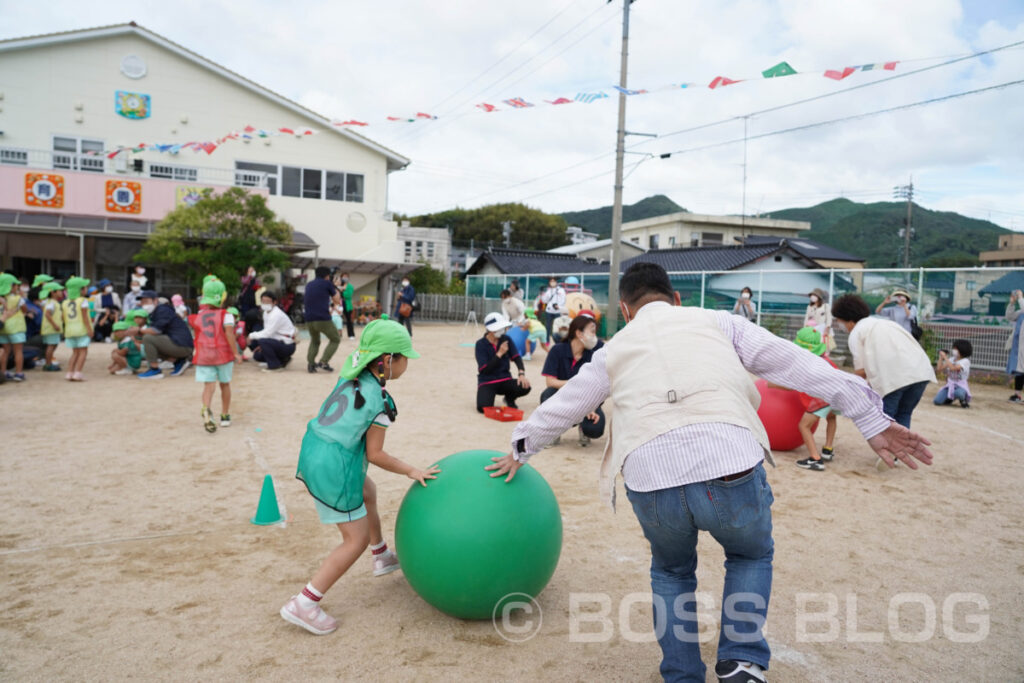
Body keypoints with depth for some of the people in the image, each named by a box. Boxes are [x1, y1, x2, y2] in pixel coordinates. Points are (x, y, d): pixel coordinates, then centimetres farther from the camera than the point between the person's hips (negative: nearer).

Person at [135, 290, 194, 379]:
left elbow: (156, 330, -22)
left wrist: (139, 330, -10)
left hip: (182, 345, -10)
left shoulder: (163, 310, -11)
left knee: (147, 338, -17)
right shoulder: (154, 313, 21)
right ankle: (178, 361, 11)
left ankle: (155, 370, -9)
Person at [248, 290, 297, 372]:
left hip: (287, 346, -10)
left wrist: (252, 335, -9)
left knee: (262, 341, -29)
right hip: (279, 342, 10)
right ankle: (283, 360, 19)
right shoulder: (266, 312, 8)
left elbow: (267, 333, -24)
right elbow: (268, 332, 15)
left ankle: (275, 366, -15)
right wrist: (262, 346, 1)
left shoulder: (277, 315, -22)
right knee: (257, 356, 10)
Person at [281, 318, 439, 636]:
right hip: (335, 470, -9)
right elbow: (375, 455, -12)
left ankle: (383, 557, 50)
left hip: (312, 452, 9)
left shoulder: (350, 377, 2)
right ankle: (304, 604, 6)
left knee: (368, 493, 31)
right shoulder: (380, 402, -17)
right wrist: (411, 472, -2)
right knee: (357, 540, 5)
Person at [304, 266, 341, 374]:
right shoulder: (327, 284, 1)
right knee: (335, 340, 13)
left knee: (314, 342, 27)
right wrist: (335, 289, 26)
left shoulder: (309, 285, 18)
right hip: (323, 319, -5)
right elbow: (336, 300, 9)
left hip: (309, 320, 6)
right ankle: (323, 362, -4)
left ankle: (310, 363, 8)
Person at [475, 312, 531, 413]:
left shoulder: (506, 340, 3)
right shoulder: (481, 344, -9)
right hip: (487, 382, -3)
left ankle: (509, 398, 9)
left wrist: (522, 374, -21)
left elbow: (517, 358, -3)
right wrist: (500, 353, -18)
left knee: (525, 387, -26)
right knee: (483, 407, -30)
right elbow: (485, 369, -16)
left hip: (505, 380, 4)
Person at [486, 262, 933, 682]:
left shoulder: (615, 349, 23)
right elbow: (797, 366, 13)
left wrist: (521, 450, 50)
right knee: (751, 555, 31)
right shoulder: (719, 323, 19)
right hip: (730, 468, -1)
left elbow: (560, 407, 34)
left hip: (651, 479, 1)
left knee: (672, 571, 32)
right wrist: (872, 420, 15)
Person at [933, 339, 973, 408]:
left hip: (961, 386, -5)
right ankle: (950, 398, 18)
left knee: (958, 393, -42)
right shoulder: (951, 359, 6)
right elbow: (939, 369, 2)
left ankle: (963, 399, -4)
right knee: (937, 401, -16)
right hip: (949, 385, 5)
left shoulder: (965, 361, -12)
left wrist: (945, 357, -23)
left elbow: (953, 368, -29)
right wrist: (941, 357, -1)